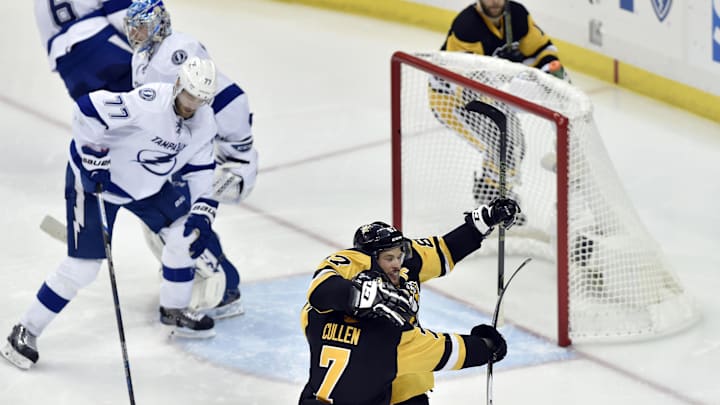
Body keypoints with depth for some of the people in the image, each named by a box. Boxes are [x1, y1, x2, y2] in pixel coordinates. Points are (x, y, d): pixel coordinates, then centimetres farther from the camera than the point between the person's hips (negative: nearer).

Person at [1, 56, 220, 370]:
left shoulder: (204, 123, -7)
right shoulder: (148, 102, -33)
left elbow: (201, 168, 4)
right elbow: (87, 109, -34)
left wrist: (202, 212, -7)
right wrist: (93, 159, -29)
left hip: (147, 183, 8)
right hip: (94, 178, -8)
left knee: (185, 233, 3)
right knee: (83, 266, -10)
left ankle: (174, 311, 26)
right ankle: (26, 332, 2)